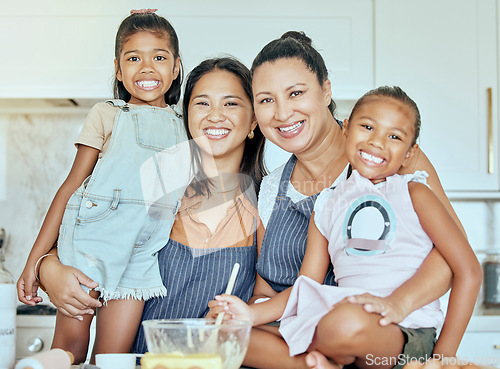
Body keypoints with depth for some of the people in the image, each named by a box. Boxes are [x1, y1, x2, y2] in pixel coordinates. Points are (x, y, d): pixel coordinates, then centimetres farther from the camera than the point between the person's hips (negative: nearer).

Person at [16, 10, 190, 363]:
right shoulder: (108, 114, 5)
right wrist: (35, 260, -1)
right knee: (71, 345, -1)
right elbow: (72, 186, 2)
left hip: (143, 252, 2)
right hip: (92, 236, -2)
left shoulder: (185, 127, 13)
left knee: (113, 355, -1)